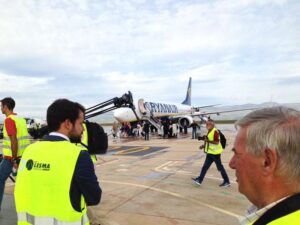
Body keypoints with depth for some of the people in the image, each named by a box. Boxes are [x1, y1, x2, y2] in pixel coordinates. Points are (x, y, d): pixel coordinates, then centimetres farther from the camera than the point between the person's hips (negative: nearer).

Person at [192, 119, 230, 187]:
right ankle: (199, 180, 14)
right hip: (210, 152, 9)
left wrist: (208, 141, -30)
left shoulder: (215, 131, -17)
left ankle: (227, 182, 16)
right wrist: (204, 146, 11)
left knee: (220, 167, 2)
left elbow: (217, 142, -24)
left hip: (215, 152, -9)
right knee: (205, 167, 10)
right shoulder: (209, 132, 13)